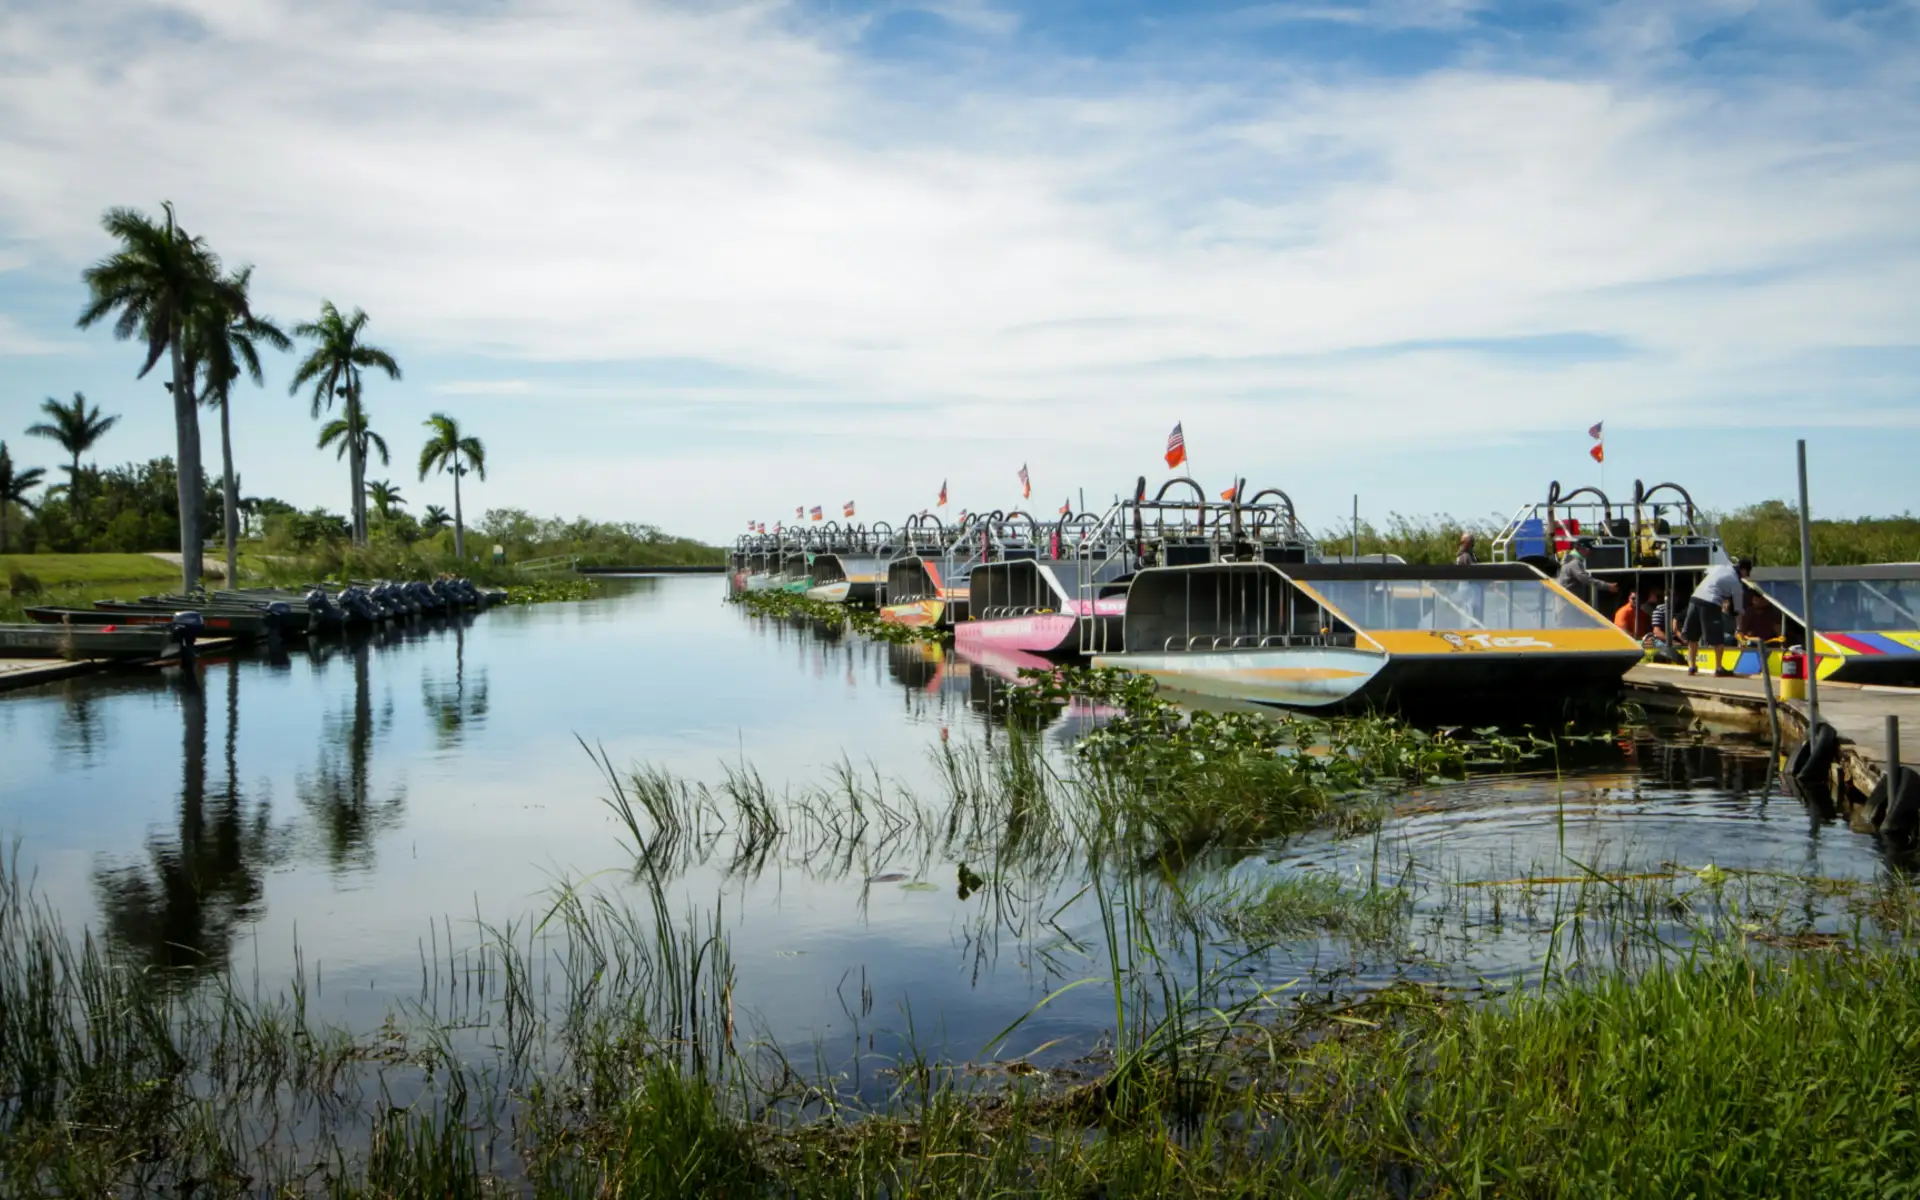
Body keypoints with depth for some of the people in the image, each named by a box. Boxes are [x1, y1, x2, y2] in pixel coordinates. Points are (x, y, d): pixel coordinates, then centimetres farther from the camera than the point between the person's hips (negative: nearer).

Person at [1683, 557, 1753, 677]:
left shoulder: (1720, 567, 15)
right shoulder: (1736, 583, 2)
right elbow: (1738, 609, 8)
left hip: (1695, 598, 6)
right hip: (1710, 604, -6)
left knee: (1693, 636, 13)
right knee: (1718, 639, 6)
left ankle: (1692, 666, 18)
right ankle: (1718, 668, 9)